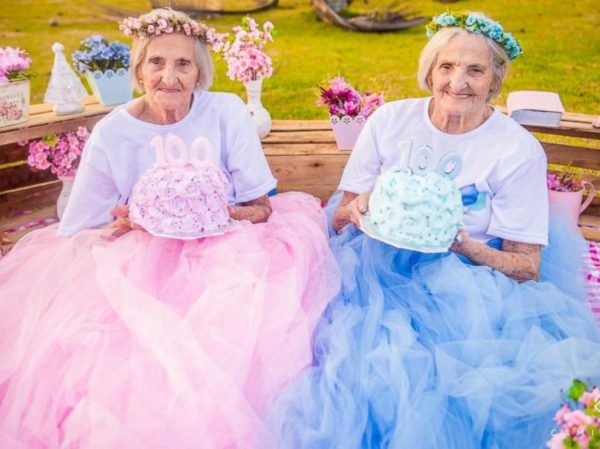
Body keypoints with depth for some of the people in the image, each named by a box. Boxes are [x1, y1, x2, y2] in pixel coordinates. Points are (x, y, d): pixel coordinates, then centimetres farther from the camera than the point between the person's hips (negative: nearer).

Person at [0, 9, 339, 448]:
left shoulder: (227, 113, -5)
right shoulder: (111, 134, -4)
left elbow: (261, 208, -2)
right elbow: (80, 232, 2)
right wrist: (124, 225, -19)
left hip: (222, 250, 0)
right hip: (140, 260, 1)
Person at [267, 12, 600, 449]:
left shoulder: (519, 150, -3)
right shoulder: (389, 121, 3)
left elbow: (528, 267, -2)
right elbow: (339, 219, 8)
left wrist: (465, 247, -21)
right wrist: (357, 211, -16)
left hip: (463, 284, -2)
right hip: (376, 266, 3)